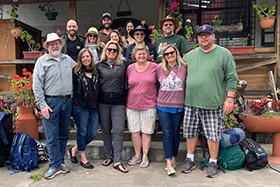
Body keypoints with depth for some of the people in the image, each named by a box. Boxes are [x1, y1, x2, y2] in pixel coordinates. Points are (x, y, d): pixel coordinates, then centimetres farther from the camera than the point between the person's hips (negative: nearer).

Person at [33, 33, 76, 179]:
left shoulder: (68, 59, 12)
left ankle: (61, 161, 24)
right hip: (51, 102, -4)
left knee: (63, 134, 11)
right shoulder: (42, 61, 0)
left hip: (67, 102, 4)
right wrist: (43, 105, -12)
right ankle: (55, 165, 8)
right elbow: (37, 86, -5)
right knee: (52, 136, -2)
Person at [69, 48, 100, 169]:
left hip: (94, 107, 5)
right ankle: (83, 159, 22)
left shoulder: (95, 72, 10)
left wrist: (97, 103, 8)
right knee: (82, 132, 5)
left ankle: (74, 150, 29)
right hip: (80, 106, -5)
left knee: (93, 133, 6)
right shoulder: (76, 72, -2)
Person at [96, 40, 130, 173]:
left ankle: (117, 161, 4)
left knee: (118, 130, -4)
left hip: (119, 102, -1)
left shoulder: (124, 64, 6)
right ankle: (108, 156, 27)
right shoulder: (99, 66, 7)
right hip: (103, 102, 1)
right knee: (106, 130, 10)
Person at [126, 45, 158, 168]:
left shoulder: (154, 67, -1)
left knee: (146, 132, 6)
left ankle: (145, 156, 22)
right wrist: (132, 95, 9)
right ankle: (137, 155, 25)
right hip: (132, 105, 2)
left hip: (149, 105, -2)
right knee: (134, 131, 7)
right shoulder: (129, 68, 5)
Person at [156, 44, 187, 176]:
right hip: (163, 106, 0)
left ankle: (173, 159, 26)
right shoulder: (160, 68, 2)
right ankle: (169, 163, 3)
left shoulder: (184, 67, -1)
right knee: (167, 134, -1)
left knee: (175, 133, 11)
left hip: (179, 106, 0)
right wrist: (156, 98, 12)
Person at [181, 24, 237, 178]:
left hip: (213, 103, -3)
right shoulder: (190, 55, 10)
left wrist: (229, 99, -8)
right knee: (190, 132, 12)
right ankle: (190, 159, 29)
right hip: (191, 102, 4)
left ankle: (213, 163, 24)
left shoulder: (224, 54, -1)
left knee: (213, 134, 5)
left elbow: (231, 78, -3)